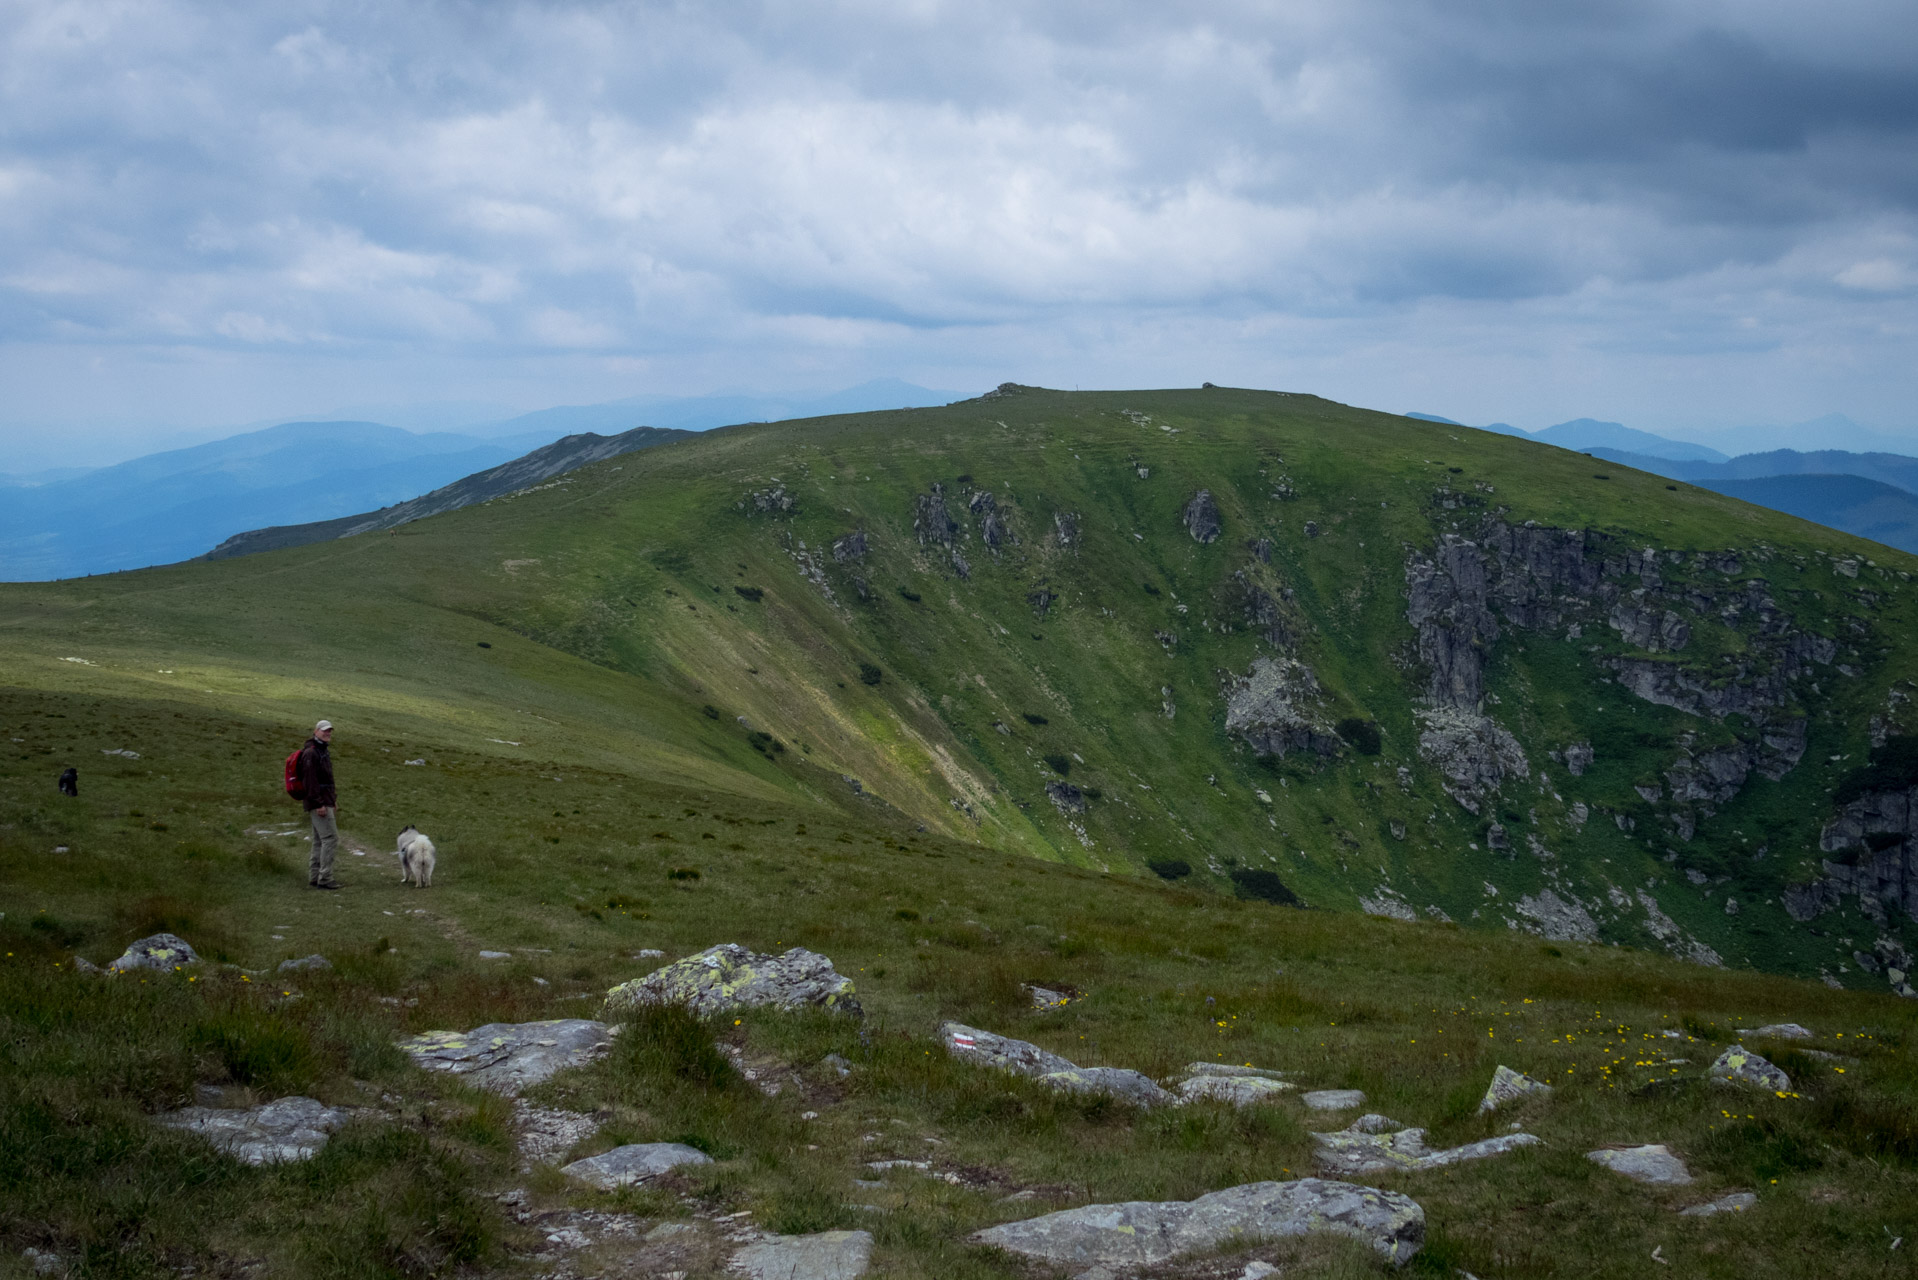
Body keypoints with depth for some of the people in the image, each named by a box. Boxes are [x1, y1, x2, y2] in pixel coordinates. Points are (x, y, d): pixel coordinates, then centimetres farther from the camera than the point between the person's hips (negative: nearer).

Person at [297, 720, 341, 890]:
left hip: (325, 802, 10)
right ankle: (324, 878, -11)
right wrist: (319, 804, -23)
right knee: (331, 838, -12)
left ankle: (314, 876, 17)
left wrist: (333, 800, 23)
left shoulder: (324, 752, 18)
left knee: (320, 841, 12)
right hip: (319, 802, -10)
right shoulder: (310, 753, -14)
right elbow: (310, 781, -20)